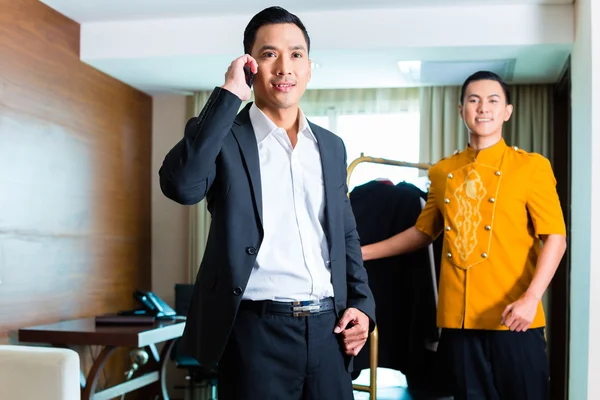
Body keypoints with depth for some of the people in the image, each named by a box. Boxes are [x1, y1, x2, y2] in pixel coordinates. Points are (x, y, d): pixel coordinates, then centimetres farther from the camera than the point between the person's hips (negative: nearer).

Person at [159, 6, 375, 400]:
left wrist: (361, 304, 6)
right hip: (257, 330, -4)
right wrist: (228, 96, -17)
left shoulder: (331, 146, 14)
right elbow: (181, 185, -21)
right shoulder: (225, 137, -1)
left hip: (327, 327, 4)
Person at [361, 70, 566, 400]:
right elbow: (423, 232, 22)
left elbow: (555, 238, -5)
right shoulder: (442, 172, 11)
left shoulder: (532, 167, 0)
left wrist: (530, 298, -19)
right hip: (457, 316, 4)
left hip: (512, 317, -3)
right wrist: (360, 252, 18)